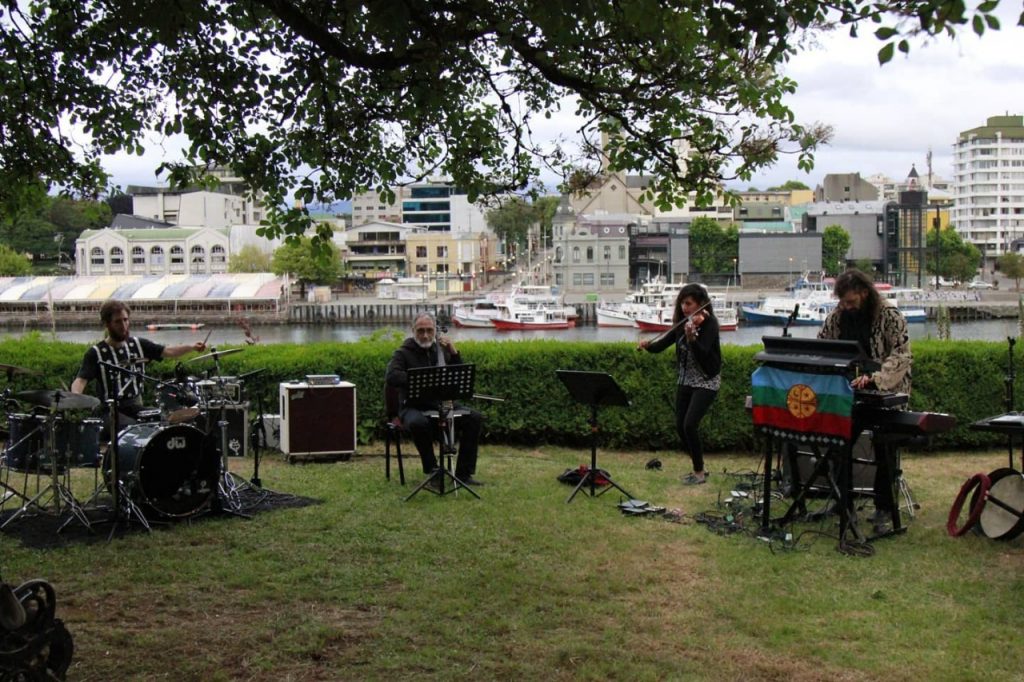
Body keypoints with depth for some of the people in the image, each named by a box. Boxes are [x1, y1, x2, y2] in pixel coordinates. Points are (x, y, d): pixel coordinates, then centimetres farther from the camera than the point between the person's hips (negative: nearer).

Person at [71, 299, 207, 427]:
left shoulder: (138, 344, 8)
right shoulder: (96, 353, -5)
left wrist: (192, 347, -14)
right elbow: (81, 380, -13)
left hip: (137, 407, 5)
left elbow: (167, 351, 3)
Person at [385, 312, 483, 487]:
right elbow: (391, 377, -21)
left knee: (474, 417, -16)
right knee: (418, 423, -39)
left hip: (441, 406, 5)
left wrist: (454, 353, -4)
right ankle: (432, 471, -21)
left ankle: (463, 473, -12)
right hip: (414, 408, -5)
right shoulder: (403, 353, -2)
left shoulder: (442, 350, 12)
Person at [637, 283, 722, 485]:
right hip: (685, 381, 7)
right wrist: (647, 344, -19)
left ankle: (699, 472, 0)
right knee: (680, 426, 4)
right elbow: (661, 344, 1)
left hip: (706, 382, -7)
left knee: (690, 424, -16)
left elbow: (702, 353, -26)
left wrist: (691, 337, -44)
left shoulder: (709, 323, -14)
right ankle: (698, 467, 22)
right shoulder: (681, 323, 4)